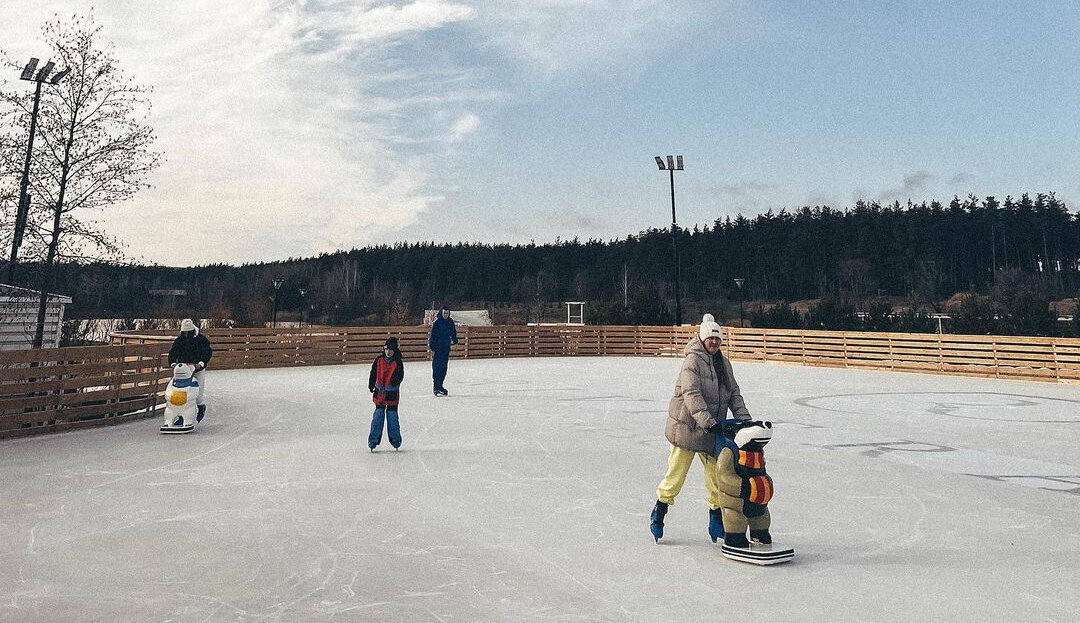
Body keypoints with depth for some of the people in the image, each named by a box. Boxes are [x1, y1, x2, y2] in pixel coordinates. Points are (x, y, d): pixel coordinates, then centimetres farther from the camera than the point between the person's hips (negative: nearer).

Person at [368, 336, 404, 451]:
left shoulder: (397, 363, -6)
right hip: (379, 392, 2)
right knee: (378, 415, 3)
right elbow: (373, 374, 9)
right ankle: (373, 440, 9)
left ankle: (395, 440, 15)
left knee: (392, 415, 3)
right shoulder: (379, 361, 2)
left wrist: (395, 380, -31)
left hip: (392, 393, -2)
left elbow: (400, 376, -12)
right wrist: (371, 386, 4)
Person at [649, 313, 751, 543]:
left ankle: (716, 522, 21)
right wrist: (708, 422, -30)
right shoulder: (693, 360, -13)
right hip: (686, 426, -6)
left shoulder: (723, 363, 10)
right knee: (676, 473, 3)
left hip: (713, 429, 6)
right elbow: (691, 395, -23)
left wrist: (744, 418, -3)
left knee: (717, 476, 7)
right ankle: (658, 514, 22)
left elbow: (734, 394, 12)